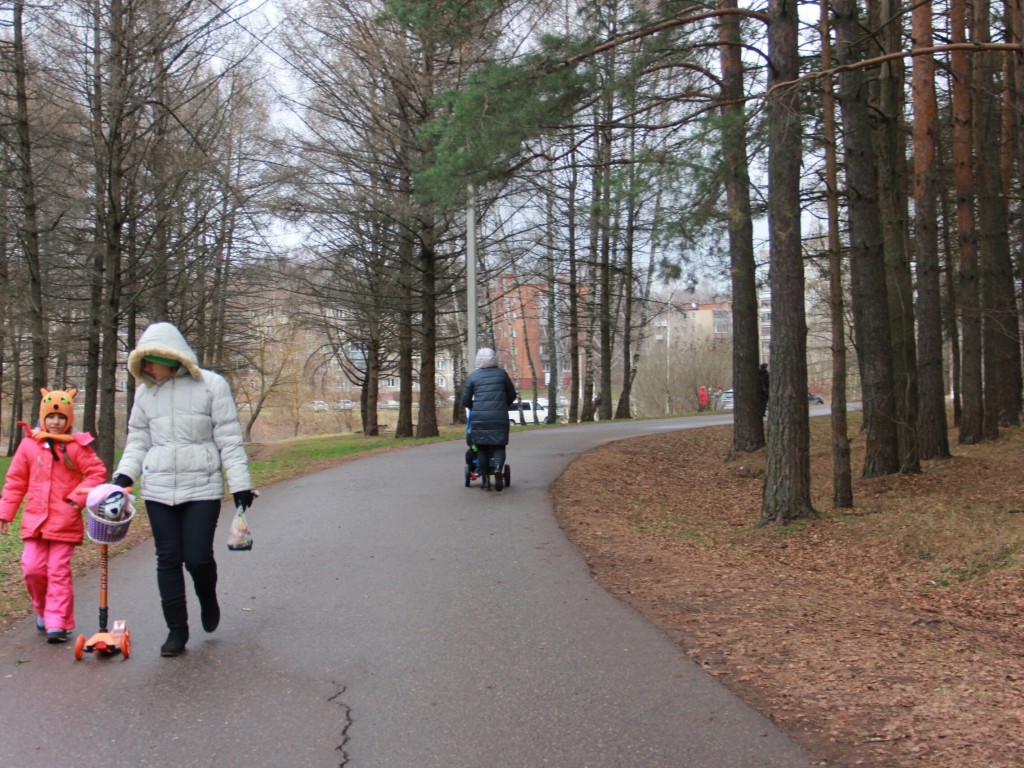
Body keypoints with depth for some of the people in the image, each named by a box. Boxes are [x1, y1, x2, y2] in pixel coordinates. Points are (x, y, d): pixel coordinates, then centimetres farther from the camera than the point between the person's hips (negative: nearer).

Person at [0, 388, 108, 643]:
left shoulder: (77, 446, -4)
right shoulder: (29, 445, 3)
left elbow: (97, 473, -3)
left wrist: (77, 498, -11)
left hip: (65, 523, -2)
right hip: (35, 520, 2)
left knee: (59, 572, 0)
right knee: (32, 568, -2)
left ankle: (57, 623, 5)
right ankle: (42, 609, 26)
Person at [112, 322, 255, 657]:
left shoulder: (211, 385, -5)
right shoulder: (146, 391, 8)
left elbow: (229, 438, -5)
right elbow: (138, 439, 13)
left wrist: (240, 482, -7)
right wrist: (125, 473, -4)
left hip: (203, 487, -4)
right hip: (158, 489, 4)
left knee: (198, 557, -6)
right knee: (168, 560, 7)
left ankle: (208, 599, 28)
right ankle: (177, 629, 18)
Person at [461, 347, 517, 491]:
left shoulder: (472, 376, 5)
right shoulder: (501, 373, 7)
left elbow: (465, 400, 8)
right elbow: (512, 395, 13)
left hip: (479, 417, 0)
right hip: (499, 417, 0)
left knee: (482, 449, 10)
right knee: (499, 446, 6)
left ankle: (486, 481, 9)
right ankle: (498, 467, -24)